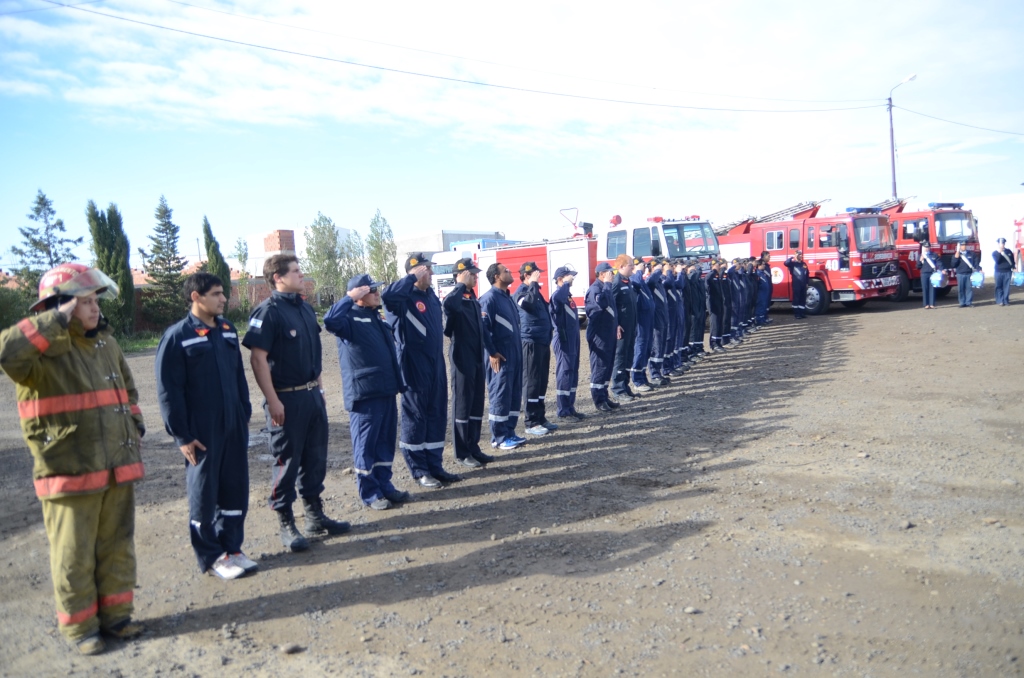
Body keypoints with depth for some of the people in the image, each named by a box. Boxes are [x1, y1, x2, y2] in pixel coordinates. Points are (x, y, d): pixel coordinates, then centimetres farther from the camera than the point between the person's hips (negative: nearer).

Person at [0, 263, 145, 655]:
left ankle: (115, 614, 29)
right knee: (74, 556, 6)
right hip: (70, 473, -6)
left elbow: (127, 388, 25)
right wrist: (56, 320, -27)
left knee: (118, 547, 15)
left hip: (118, 469, 6)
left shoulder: (106, 343, 11)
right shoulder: (43, 350, -11)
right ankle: (78, 626, 22)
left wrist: (134, 427, 17)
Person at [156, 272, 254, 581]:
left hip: (234, 427, 6)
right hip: (201, 432, -6)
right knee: (203, 493, 7)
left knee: (236, 489, 11)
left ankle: (231, 547, 26)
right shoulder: (177, 336, -10)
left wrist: (245, 415, 13)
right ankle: (211, 556, 20)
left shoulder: (228, 330, 8)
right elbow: (169, 391, -11)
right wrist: (182, 435, -12)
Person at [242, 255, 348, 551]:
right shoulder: (268, 311, -13)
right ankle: (286, 524, 16)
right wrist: (273, 401, -19)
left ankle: (315, 515, 28)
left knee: (315, 457, 15)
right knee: (286, 461, 3)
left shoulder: (305, 307, 11)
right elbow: (258, 358, -17)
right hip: (286, 399, -8)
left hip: (312, 394, 8)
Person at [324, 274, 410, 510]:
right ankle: (369, 492, 12)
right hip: (364, 393, -8)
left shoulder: (377, 316, 16)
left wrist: (398, 383, 23)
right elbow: (330, 321, -34)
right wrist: (349, 298, -23)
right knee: (365, 444, 2)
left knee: (386, 441, 14)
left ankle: (385, 485, 25)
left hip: (387, 391, 8)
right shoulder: (350, 319, -9)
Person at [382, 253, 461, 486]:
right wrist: (412, 277, -26)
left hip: (436, 364, 8)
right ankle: (419, 471, 12)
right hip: (414, 366, -8)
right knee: (415, 416, 2)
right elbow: (387, 295, -36)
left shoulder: (431, 294, 12)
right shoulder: (404, 297, -12)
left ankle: (435, 465, 23)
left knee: (437, 415, 12)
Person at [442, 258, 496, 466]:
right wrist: (461, 285, -24)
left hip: (477, 358, 9)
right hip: (462, 358, -8)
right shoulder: (455, 299, -12)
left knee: (477, 403, 13)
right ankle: (461, 453, 7)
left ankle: (473, 447, 22)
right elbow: (447, 305, -38)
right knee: (462, 404, -1)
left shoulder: (473, 299, 15)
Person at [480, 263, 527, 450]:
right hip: (500, 356, -9)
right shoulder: (489, 298, -13)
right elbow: (483, 327, -19)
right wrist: (492, 353, -18)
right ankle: (499, 437, 6)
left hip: (514, 354, 9)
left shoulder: (507, 297, 15)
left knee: (514, 394, 12)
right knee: (500, 395, -2)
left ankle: (509, 432, 22)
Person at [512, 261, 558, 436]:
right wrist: (533, 283, -20)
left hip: (542, 342, 9)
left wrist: (548, 340, 23)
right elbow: (529, 303, -31)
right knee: (532, 382, -4)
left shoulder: (535, 291, 19)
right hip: (530, 343, -9)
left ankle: (541, 418, 20)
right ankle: (531, 423, 1)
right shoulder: (521, 292, -9)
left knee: (542, 382, 12)